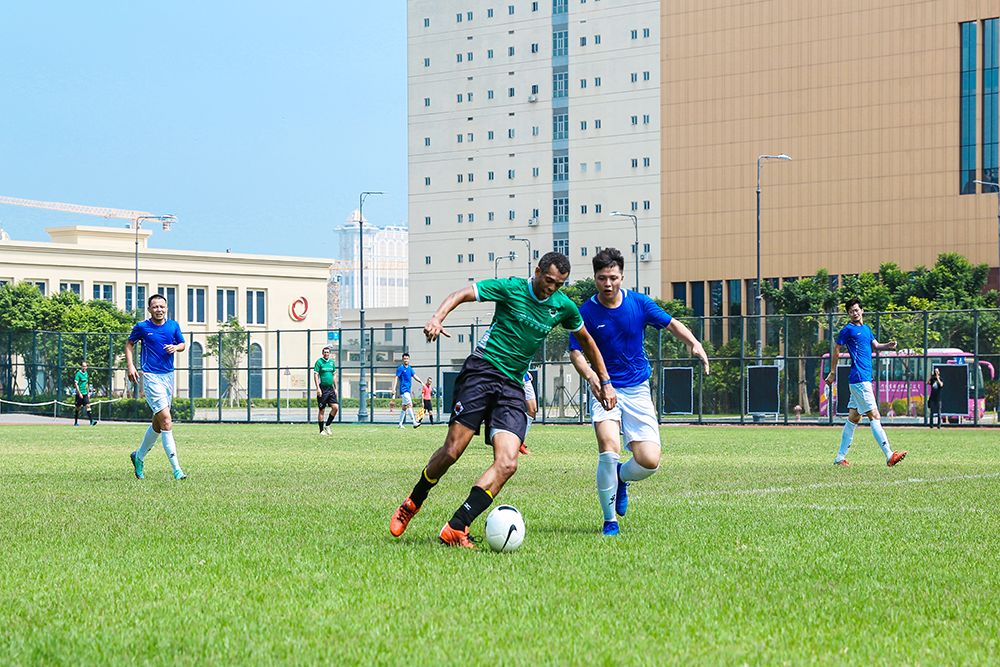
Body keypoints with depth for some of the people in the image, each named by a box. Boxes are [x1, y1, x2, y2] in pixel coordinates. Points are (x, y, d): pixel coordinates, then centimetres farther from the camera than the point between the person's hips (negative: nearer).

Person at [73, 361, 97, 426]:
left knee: (88, 406, -8)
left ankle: (91, 421, -16)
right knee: (78, 408, 3)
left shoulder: (86, 374, 12)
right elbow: (76, 384, -14)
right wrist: (79, 393, -20)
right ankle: (76, 422, 14)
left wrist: (88, 393, 18)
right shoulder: (78, 374, -9)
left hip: (85, 394, 5)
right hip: (80, 394, -5)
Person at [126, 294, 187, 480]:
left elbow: (183, 344, 18)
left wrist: (176, 347, -5)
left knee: (158, 423, 15)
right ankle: (176, 468, -17)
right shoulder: (142, 327, -3)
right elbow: (129, 344, 11)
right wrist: (130, 365, -2)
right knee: (166, 421, -15)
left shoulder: (173, 326, 6)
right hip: (151, 376, -6)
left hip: (169, 375, 6)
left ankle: (139, 456, 36)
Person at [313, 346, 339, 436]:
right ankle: (321, 430, 7)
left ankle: (327, 426, 11)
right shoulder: (319, 362, -5)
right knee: (322, 410, -1)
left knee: (336, 407, -5)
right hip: (322, 389, -5)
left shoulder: (332, 362, 12)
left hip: (330, 389, 5)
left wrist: (335, 388, 16)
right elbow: (315, 375, -9)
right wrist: (318, 388, -17)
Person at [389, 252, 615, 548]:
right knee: (452, 450, -11)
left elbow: (585, 339, 28)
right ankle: (411, 504, 16)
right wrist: (437, 318, -25)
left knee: (507, 464, -16)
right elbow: (461, 294, -6)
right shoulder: (512, 288, -3)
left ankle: (455, 529, -15)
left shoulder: (564, 307, 10)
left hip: (512, 386, 4)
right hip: (481, 370, -4)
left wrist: (604, 381, 29)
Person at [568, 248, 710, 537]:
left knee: (649, 461, -12)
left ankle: (621, 478, 26)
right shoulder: (586, 312, -7)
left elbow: (671, 324, 10)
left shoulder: (639, 303, -1)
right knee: (609, 448, -27)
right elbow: (576, 352, -7)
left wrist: (694, 344, -9)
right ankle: (610, 520, -10)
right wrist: (593, 378, -27)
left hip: (638, 391, 2)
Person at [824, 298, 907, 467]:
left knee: (853, 418, 10)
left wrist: (888, 345, -3)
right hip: (859, 379, -9)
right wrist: (832, 373, 1)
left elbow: (875, 346, 17)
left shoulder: (866, 328, 19)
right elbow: (836, 351, 0)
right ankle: (889, 456, -17)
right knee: (874, 417, -12)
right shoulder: (848, 329, -4)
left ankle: (840, 458, 15)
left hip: (865, 379, 9)